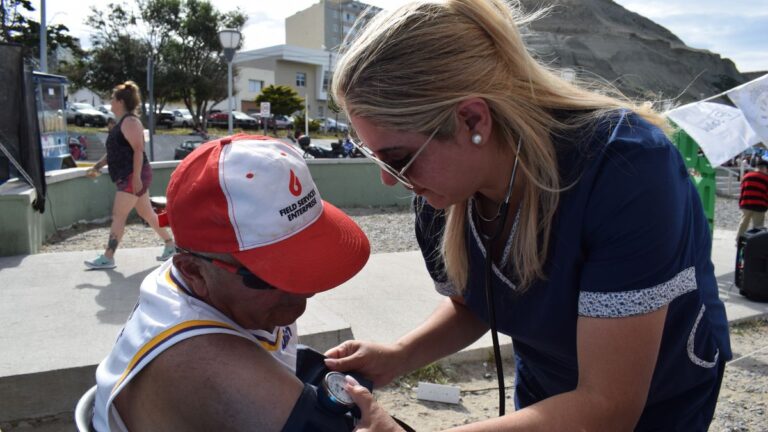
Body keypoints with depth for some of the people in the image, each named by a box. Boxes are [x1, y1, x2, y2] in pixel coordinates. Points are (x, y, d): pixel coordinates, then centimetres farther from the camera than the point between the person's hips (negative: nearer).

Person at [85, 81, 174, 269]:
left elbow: (138, 150, -21)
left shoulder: (130, 121, -13)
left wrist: (136, 177, -26)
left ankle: (107, 258, -3)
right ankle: (170, 244, 21)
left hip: (134, 177, -10)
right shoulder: (121, 123, 19)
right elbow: (114, 151, 25)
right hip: (128, 177, 10)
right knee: (147, 213, 13)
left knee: (118, 216, -7)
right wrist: (97, 166, 18)